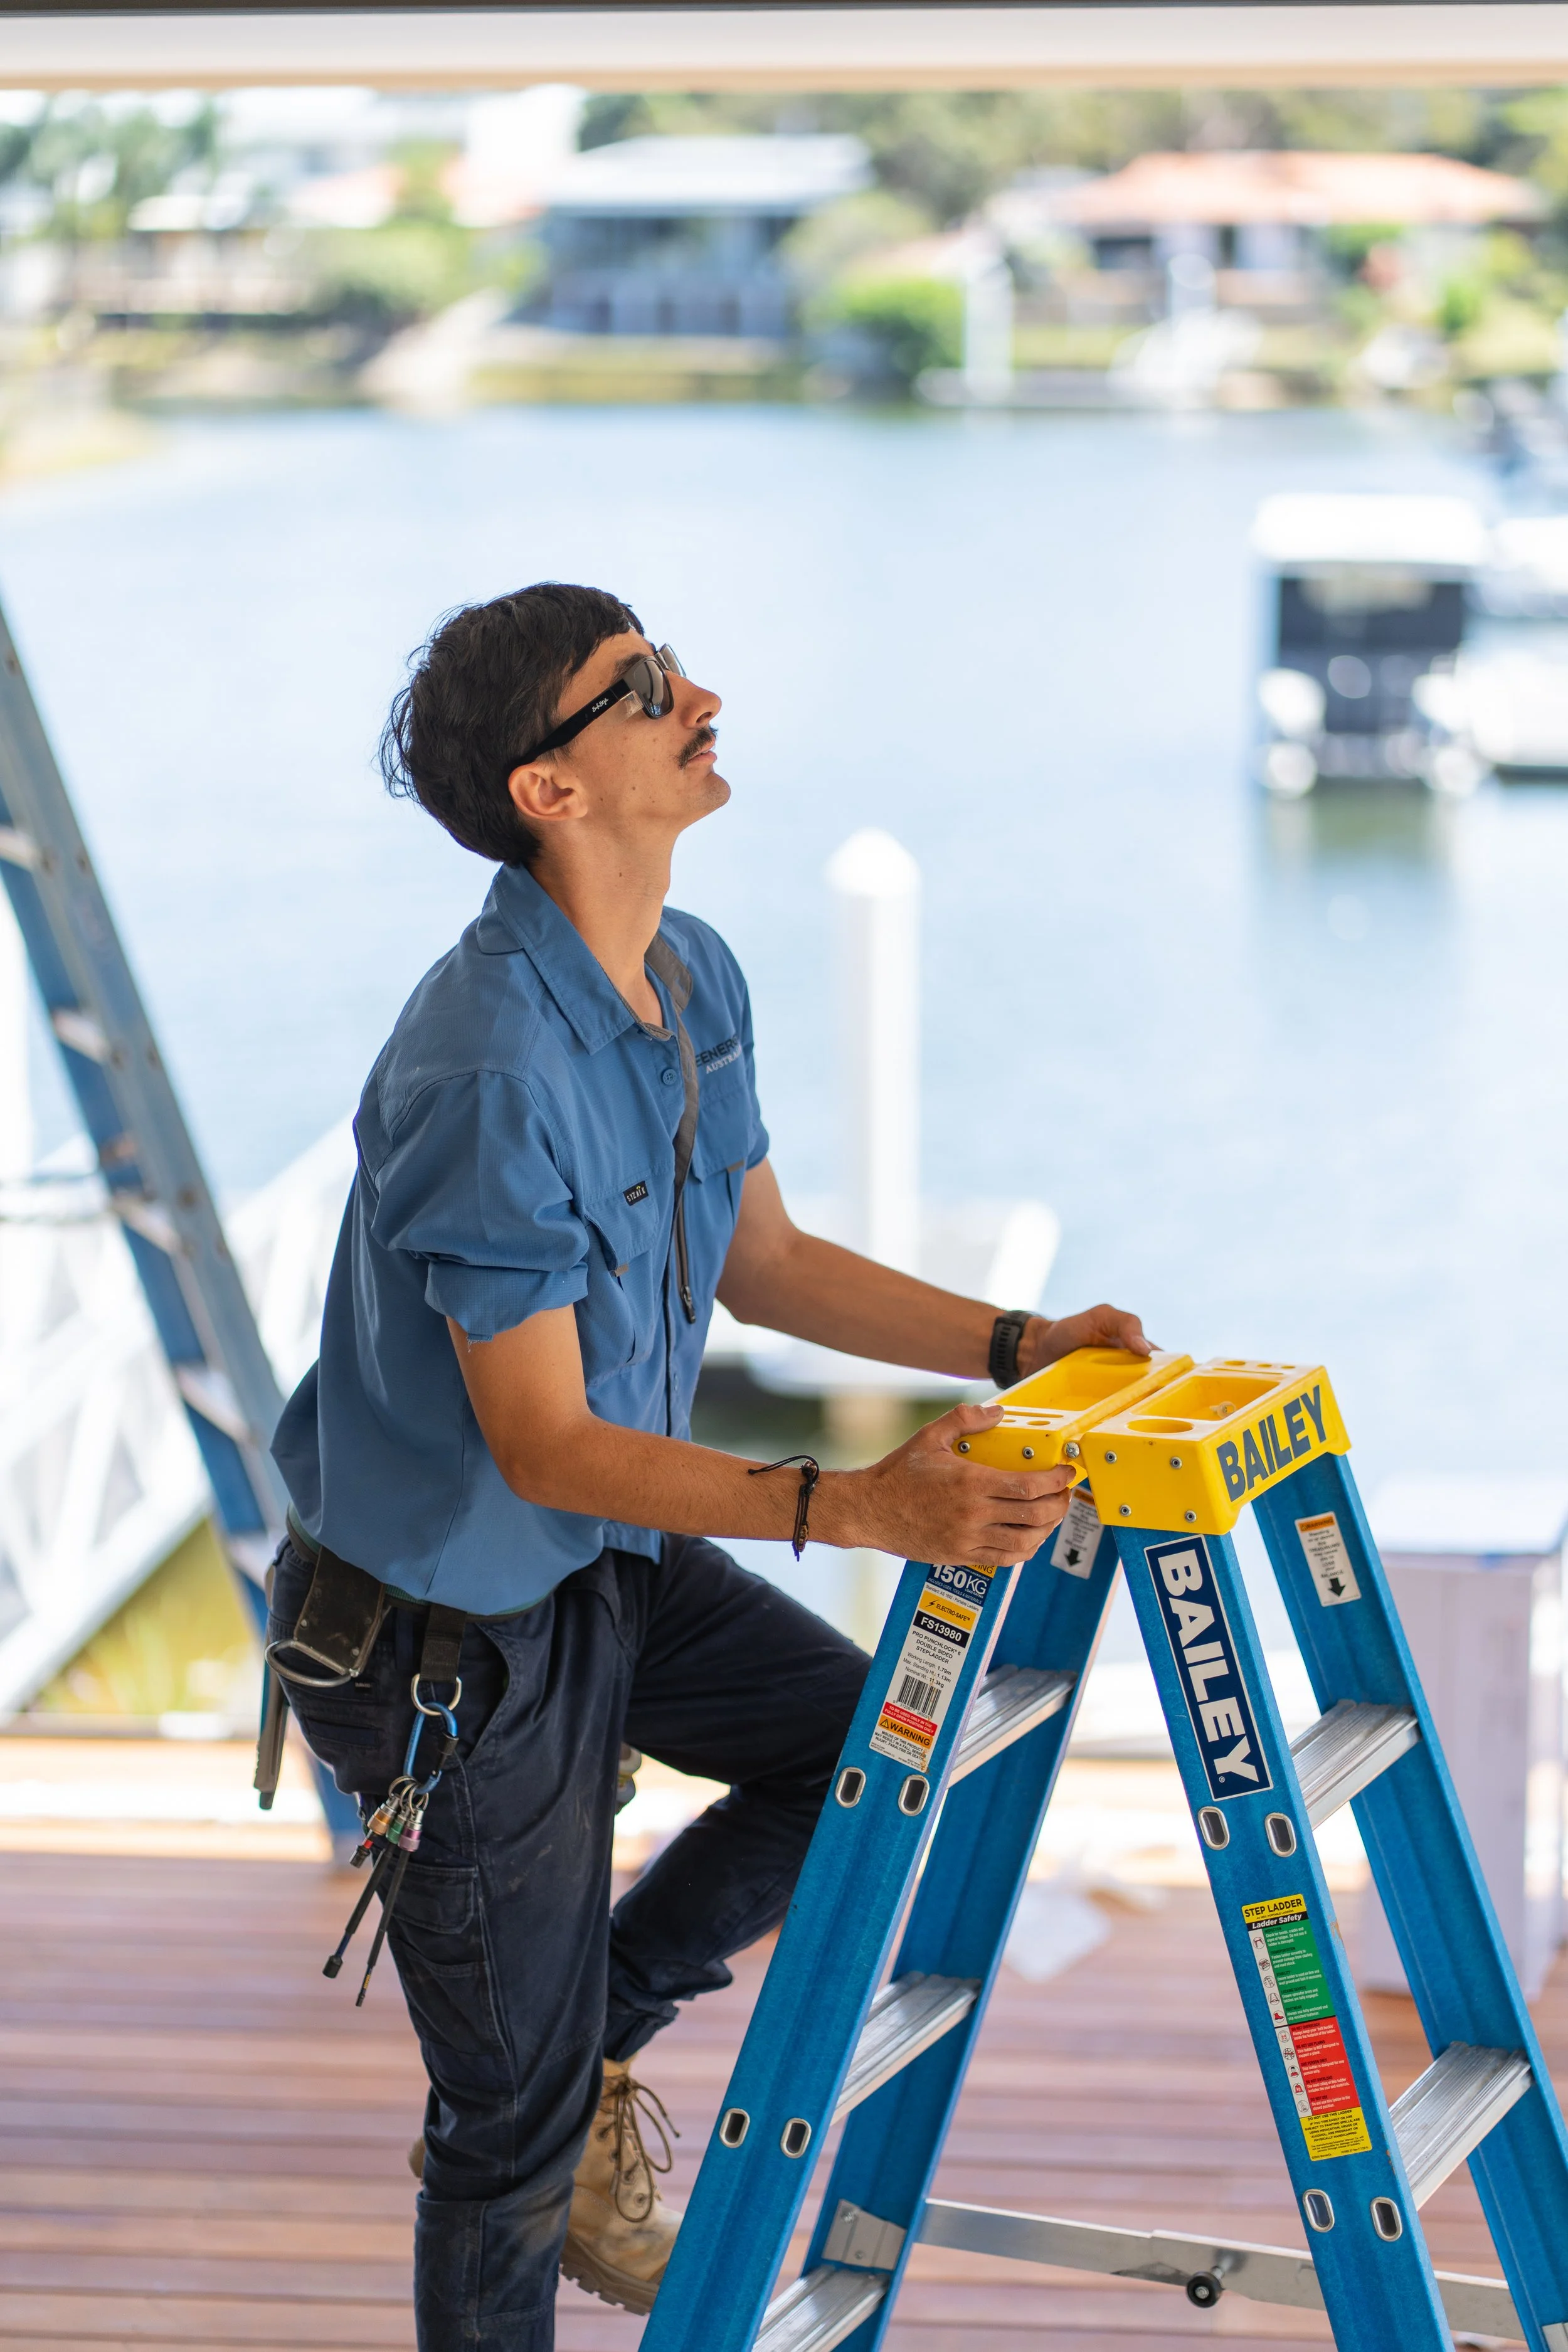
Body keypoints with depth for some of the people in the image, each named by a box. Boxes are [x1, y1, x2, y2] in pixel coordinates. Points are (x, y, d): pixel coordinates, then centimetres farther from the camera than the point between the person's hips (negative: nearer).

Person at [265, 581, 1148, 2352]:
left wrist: (1014, 1343, -1)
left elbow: (762, 1265, 10)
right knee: (518, 2121, 4)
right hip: (446, 1629, -8)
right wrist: (853, 1509, -39)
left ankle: (592, 2043, 22)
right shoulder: (486, 1071, -32)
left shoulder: (695, 976, -2)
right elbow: (542, 1444, -30)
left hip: (609, 1559, 8)